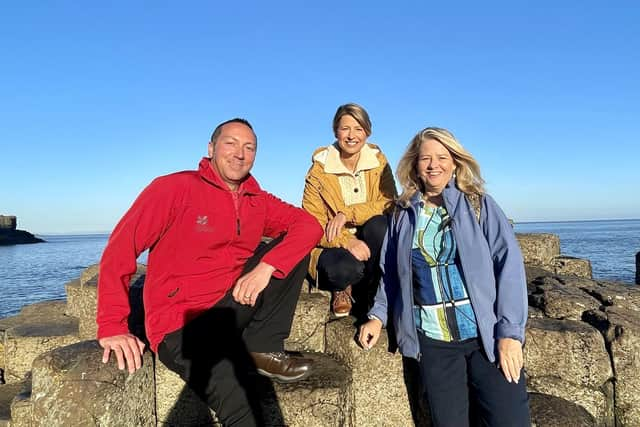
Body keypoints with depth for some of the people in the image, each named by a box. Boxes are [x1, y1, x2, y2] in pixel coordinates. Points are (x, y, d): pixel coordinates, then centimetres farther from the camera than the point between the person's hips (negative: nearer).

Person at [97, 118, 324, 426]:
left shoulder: (258, 201, 7)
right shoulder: (175, 188, -7)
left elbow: (310, 225, -3)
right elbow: (120, 249, -11)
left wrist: (266, 266, -20)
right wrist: (112, 326, -17)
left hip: (234, 305, 6)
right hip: (182, 323, -6)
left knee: (294, 248, -7)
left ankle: (263, 348, -7)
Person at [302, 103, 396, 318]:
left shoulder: (378, 160, 0)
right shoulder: (319, 169, -7)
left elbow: (389, 202, -12)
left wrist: (348, 214, -25)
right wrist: (347, 241, -30)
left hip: (370, 244, 3)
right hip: (333, 246, -2)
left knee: (379, 222, -30)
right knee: (345, 268, -35)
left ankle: (364, 291, -9)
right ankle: (342, 288, 5)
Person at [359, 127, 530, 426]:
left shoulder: (479, 204, 3)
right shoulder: (402, 213, 9)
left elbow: (509, 263, -4)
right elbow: (390, 272, 16)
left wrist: (510, 331, -12)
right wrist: (378, 315, 4)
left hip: (488, 333, -1)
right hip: (432, 340, 1)